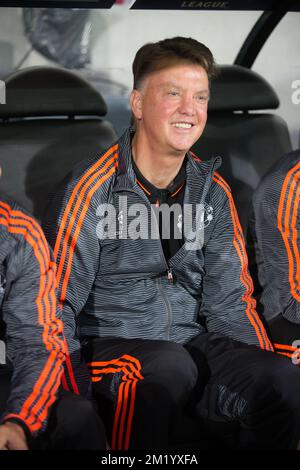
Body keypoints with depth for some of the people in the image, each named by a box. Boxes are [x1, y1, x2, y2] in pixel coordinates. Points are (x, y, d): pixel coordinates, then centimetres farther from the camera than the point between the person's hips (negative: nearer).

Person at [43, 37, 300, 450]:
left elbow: (229, 305, 9)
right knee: (170, 365, -37)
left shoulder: (213, 191, 8)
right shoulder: (93, 188, -7)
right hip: (109, 346, -4)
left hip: (194, 346, 4)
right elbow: (58, 305, -7)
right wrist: (76, 390, -20)